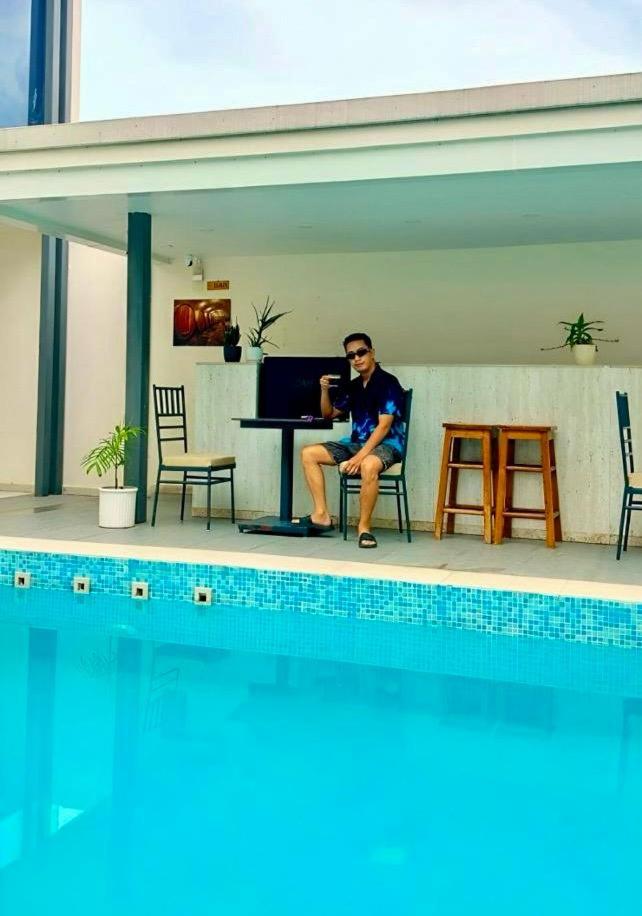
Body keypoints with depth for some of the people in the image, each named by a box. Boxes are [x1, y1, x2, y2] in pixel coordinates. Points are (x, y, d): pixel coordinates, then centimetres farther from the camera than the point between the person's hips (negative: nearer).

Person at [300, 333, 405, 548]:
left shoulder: (388, 382, -11)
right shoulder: (352, 386, 11)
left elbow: (384, 426, -19)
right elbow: (329, 414, 23)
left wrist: (360, 456, -28)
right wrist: (325, 390, 3)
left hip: (386, 444, -8)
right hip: (356, 442, 8)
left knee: (368, 465, -41)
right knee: (309, 453, -3)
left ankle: (364, 527, -26)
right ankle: (321, 515, -8)